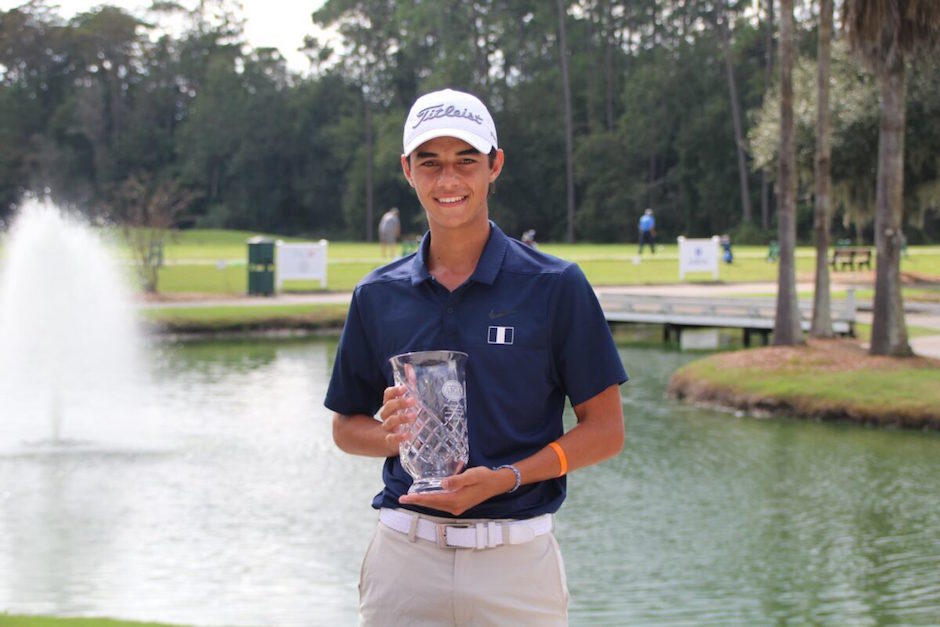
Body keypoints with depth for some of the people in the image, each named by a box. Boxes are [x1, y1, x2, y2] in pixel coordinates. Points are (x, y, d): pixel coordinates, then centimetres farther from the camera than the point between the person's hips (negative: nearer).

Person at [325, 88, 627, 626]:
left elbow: (606, 430, -1)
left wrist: (507, 477, -14)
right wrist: (390, 434, -7)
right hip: (404, 557, 2)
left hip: (516, 557, -2)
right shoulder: (378, 296, 7)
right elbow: (346, 426, 15)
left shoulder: (556, 286, -2)